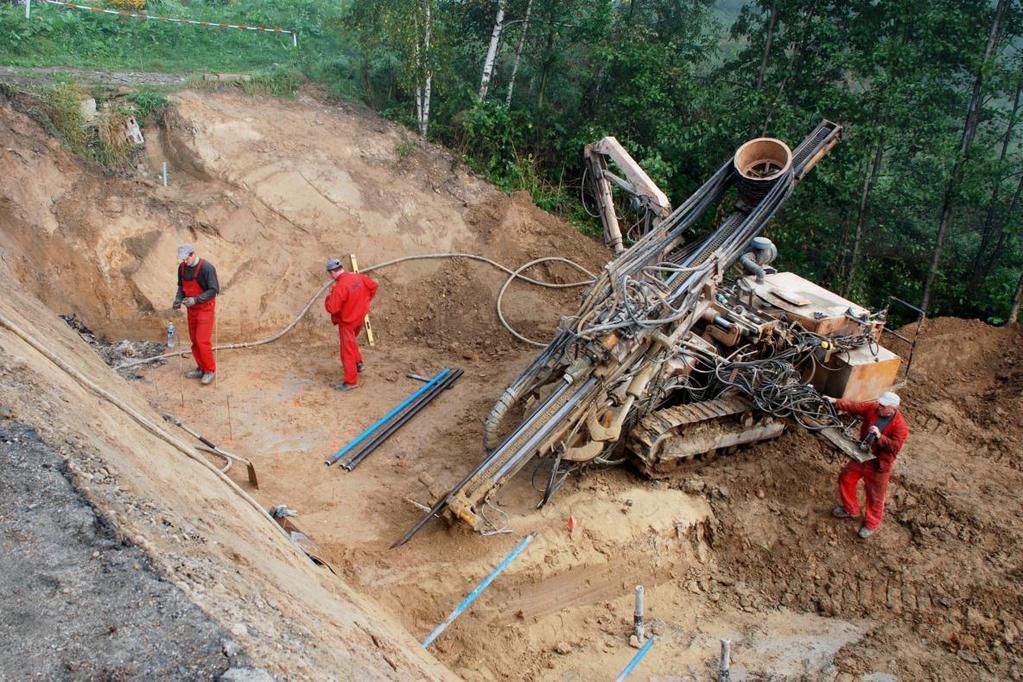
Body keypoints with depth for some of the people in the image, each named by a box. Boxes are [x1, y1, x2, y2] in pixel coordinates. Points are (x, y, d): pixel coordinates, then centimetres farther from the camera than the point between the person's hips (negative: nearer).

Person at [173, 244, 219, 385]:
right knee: (194, 340, 11)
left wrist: (196, 300, -27)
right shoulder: (182, 267, 0)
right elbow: (181, 285, 13)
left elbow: (214, 290, -20)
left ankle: (210, 370, 4)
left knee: (202, 340, -10)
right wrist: (178, 298, -6)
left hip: (205, 308, -7)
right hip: (192, 308, 7)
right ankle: (201, 368, 22)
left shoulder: (206, 267, -21)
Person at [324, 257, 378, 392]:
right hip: (360, 317, 7)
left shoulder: (339, 287, -29)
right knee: (351, 341, 32)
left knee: (347, 350, 3)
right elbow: (373, 286, 7)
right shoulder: (359, 277, -7)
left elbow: (331, 308, -29)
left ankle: (351, 381, 9)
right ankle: (358, 363, 38)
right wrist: (365, 300, 17)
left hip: (347, 322, -7)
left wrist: (329, 297, -9)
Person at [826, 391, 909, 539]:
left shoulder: (900, 426, -23)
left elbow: (895, 447, -26)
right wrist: (835, 402, -25)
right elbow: (854, 406, -13)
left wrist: (880, 437, -36)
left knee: (875, 496, 7)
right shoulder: (872, 408, -10)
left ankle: (871, 524, 30)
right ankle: (850, 510, 38)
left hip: (879, 465, -6)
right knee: (846, 478, 16)